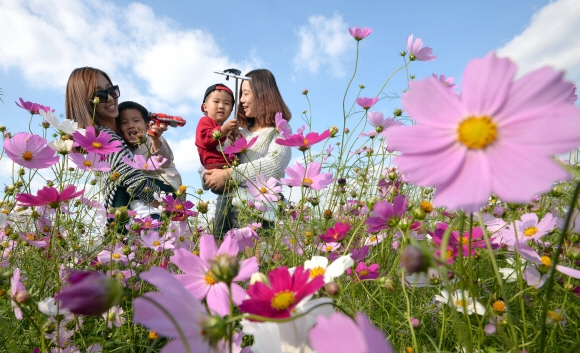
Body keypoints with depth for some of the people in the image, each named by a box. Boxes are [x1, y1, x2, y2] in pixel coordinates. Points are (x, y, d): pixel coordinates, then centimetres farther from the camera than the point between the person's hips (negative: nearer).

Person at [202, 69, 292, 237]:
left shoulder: (280, 131, 1)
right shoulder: (240, 132, 19)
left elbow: (274, 164, -17)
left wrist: (229, 174, -19)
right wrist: (207, 176, -5)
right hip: (226, 202, 6)